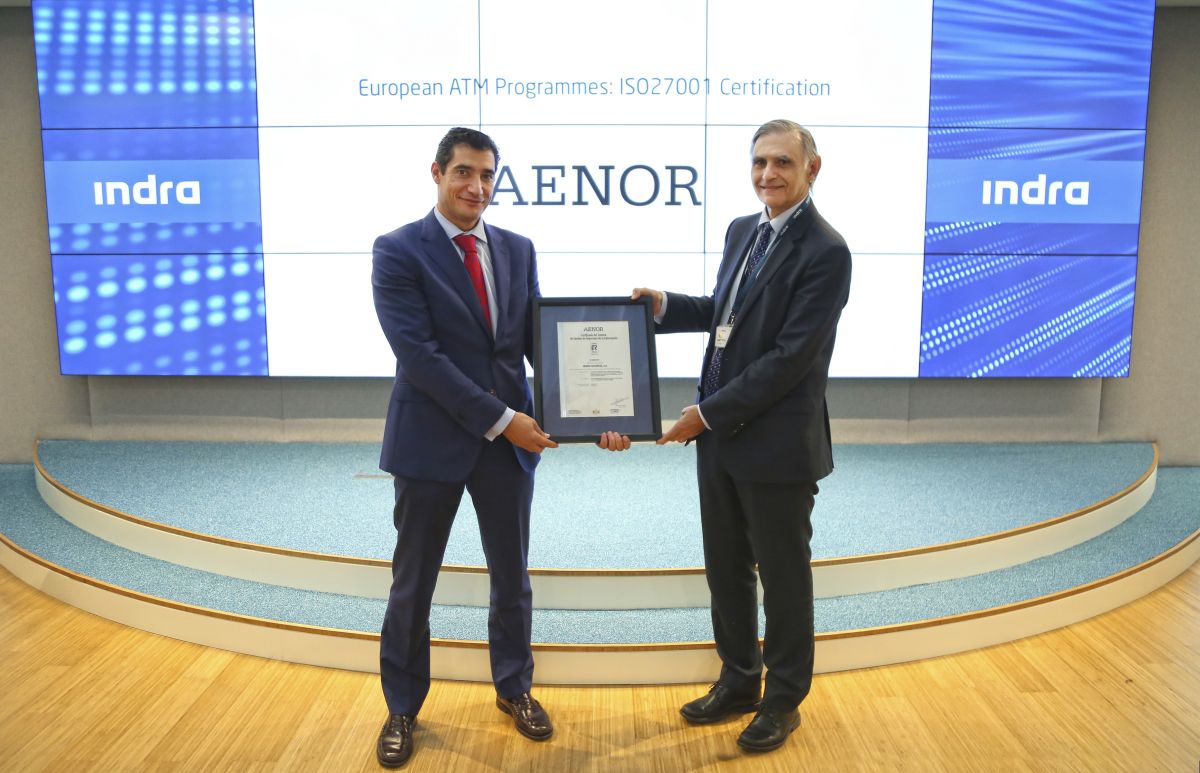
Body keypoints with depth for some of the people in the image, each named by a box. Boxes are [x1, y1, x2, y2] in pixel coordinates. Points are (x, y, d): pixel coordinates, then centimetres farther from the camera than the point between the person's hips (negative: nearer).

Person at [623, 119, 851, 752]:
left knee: (783, 576, 10)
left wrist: (708, 412, -18)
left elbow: (791, 357, -21)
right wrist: (666, 306, 5)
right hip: (720, 437, 8)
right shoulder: (742, 230, 9)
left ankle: (784, 700, 30)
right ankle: (738, 681, 37)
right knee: (725, 569, 18)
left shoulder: (825, 252, -16)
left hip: (778, 444, -7)